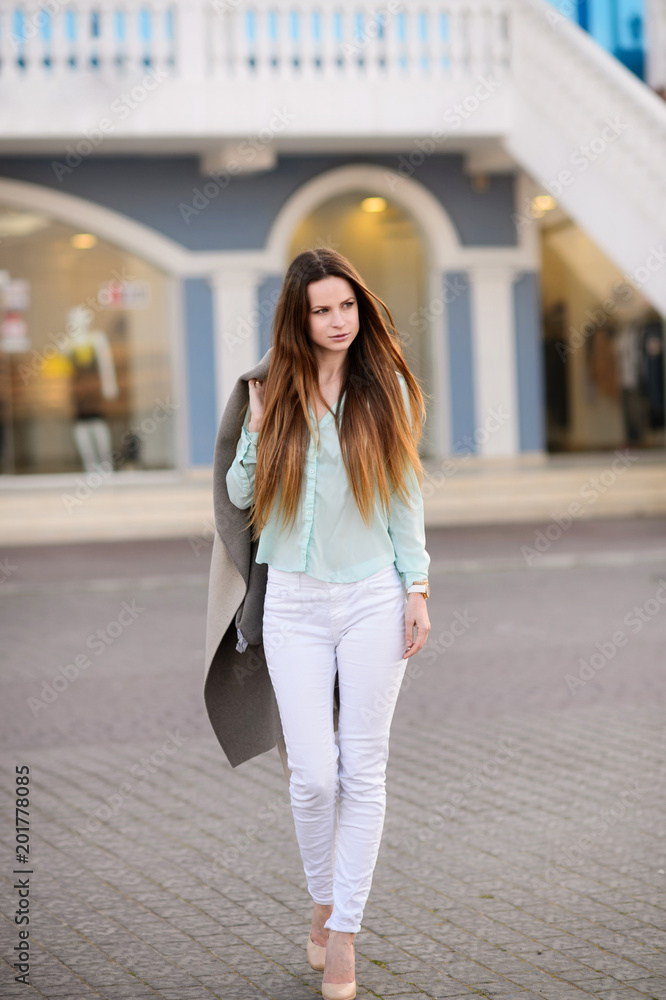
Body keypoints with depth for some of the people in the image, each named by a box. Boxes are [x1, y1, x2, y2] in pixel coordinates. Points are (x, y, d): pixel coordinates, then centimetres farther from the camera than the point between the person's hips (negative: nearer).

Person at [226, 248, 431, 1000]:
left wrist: (417, 587, 0)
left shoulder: (385, 387, 1)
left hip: (374, 598, 0)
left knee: (364, 772, 3)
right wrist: (254, 432, -10)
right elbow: (240, 496, 8)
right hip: (295, 601, 0)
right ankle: (322, 899, 24)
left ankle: (343, 931, 14)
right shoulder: (274, 394, 1)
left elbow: (404, 494, 5)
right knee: (314, 773, -3)